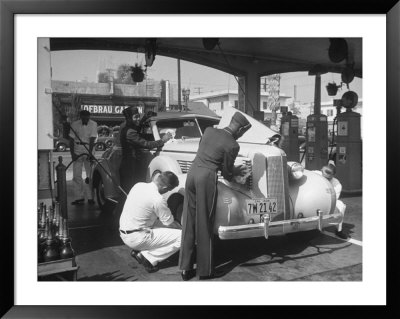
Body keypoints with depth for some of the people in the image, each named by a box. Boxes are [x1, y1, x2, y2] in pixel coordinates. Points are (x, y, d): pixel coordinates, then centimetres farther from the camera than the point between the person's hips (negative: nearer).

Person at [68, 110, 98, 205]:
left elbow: (92, 140, -11)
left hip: (89, 151, -2)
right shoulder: (74, 124, 1)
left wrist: (90, 153, -19)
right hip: (77, 152, 2)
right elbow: (71, 140, 1)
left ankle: (90, 197, 5)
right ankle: (79, 197, 7)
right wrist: (72, 154, -7)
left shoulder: (93, 124, -4)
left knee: (90, 175, -2)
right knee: (76, 175, 0)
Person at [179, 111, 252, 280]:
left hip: (192, 173, 6)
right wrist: (236, 172, 21)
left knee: (189, 223, 11)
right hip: (207, 178, -6)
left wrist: (231, 169, 23)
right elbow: (227, 174, -2)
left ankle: (186, 269, 20)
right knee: (204, 226, 5)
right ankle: (205, 270, 18)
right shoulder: (232, 145, -8)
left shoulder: (209, 130, 10)